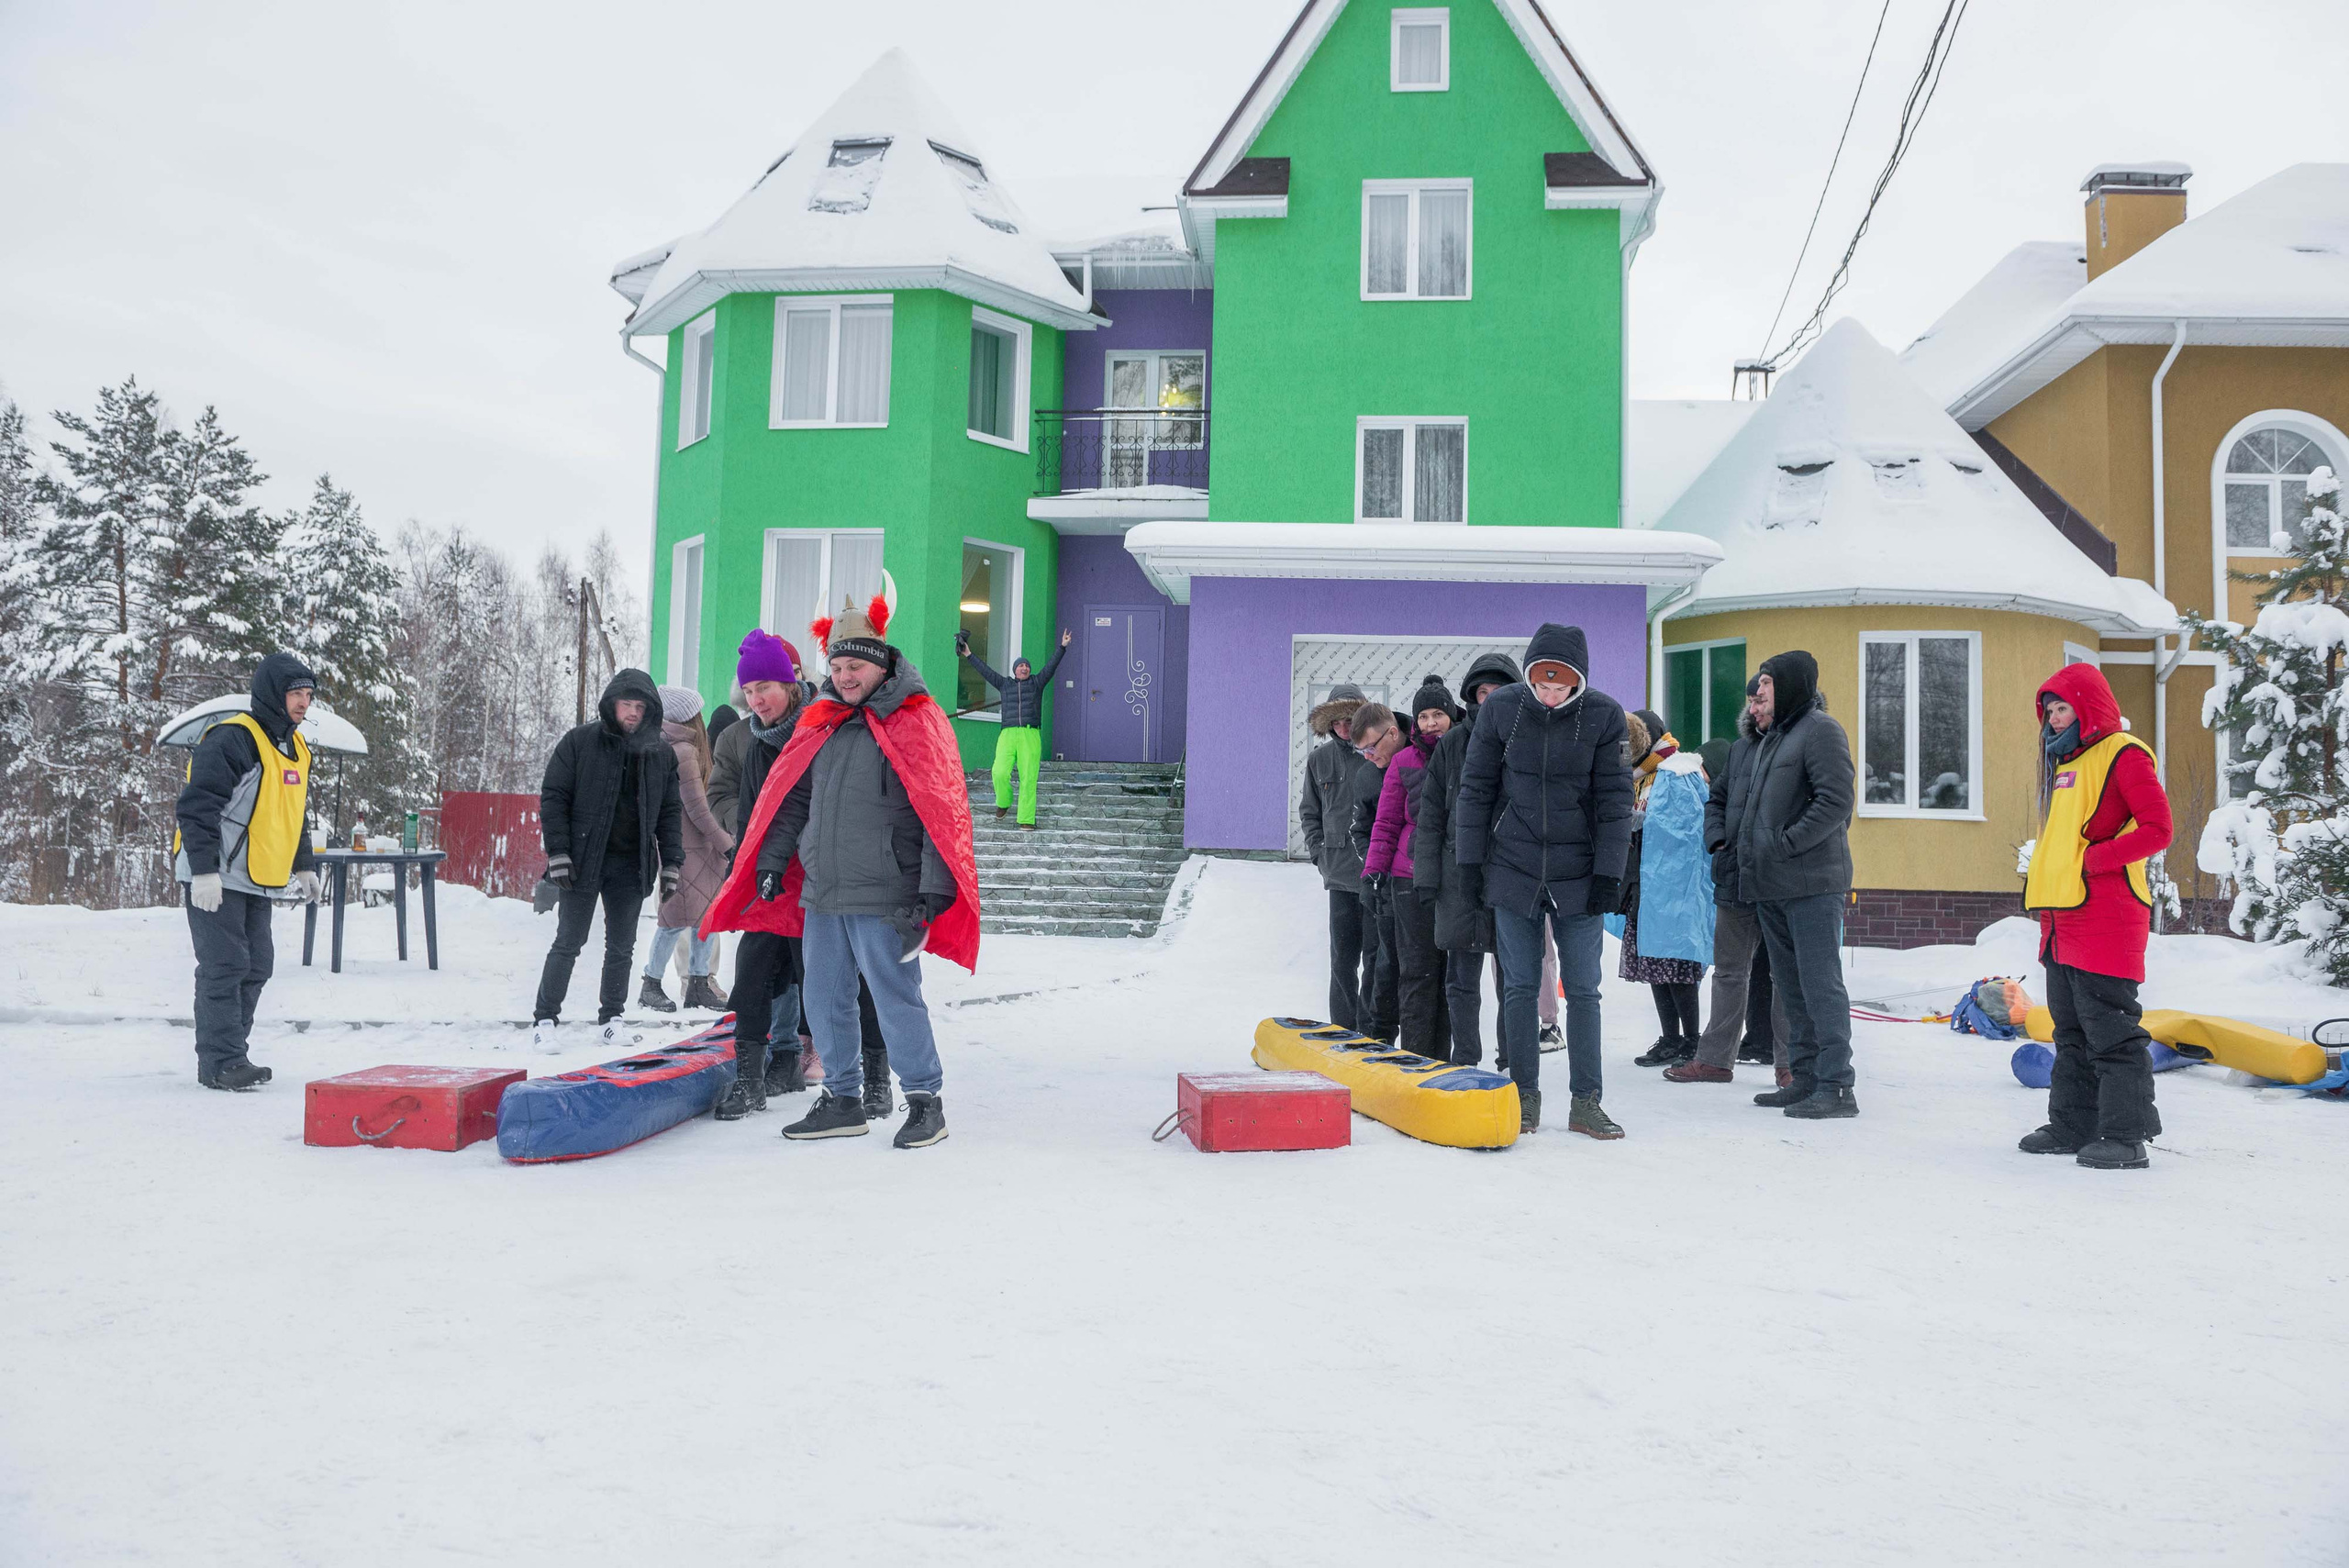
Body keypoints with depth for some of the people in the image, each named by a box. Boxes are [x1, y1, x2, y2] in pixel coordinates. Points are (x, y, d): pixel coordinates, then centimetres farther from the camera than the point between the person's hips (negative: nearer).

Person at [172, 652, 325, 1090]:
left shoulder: (296, 747, 14)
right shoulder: (231, 739, -16)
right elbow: (197, 806, -20)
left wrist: (303, 867, 24)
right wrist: (205, 870, -24)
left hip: (256, 881, 9)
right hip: (214, 879, -9)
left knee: (256, 967, 9)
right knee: (225, 966, -10)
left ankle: (227, 1059, 18)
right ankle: (222, 1061, -6)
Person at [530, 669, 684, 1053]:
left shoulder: (661, 754, 7)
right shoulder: (580, 743, -4)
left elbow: (670, 812, 12)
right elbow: (553, 797, -4)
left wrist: (672, 862, 6)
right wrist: (557, 852, -10)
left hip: (632, 866, 3)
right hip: (584, 862, -3)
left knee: (622, 947, 10)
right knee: (568, 943, -1)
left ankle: (611, 1019, 21)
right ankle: (545, 1020, 7)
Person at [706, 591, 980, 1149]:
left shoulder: (917, 721, -6)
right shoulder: (822, 722, 14)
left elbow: (943, 815, -11)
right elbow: (793, 798, 21)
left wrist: (933, 893, -17)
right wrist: (771, 863, 14)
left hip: (882, 898, -7)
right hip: (820, 894, 7)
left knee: (895, 998, -3)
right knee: (825, 999, 12)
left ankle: (926, 1101, 11)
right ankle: (843, 1101, 25)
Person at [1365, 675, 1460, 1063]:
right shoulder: (1405, 761, 4)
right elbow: (1387, 822, 7)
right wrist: (1374, 868, -3)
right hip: (1413, 876, -1)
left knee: (1452, 967, 7)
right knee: (1418, 968, -2)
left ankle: (1441, 1057, 16)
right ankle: (1415, 1056, 4)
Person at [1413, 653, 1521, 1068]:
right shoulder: (1452, 744, 7)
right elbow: (1430, 814, 8)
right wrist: (1426, 873, 2)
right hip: (1461, 872, 2)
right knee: (1462, 976, 5)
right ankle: (1465, 1061, 16)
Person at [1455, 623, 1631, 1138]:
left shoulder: (1604, 715, -7)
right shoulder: (1501, 708, -4)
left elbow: (1615, 799, -3)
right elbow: (1476, 787, 3)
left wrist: (1608, 872, -7)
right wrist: (1470, 862, 2)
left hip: (1579, 875, -1)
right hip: (1513, 871, 1)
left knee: (1583, 991, 3)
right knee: (1519, 988, 6)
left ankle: (1585, 1102, 12)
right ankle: (1525, 1096, 17)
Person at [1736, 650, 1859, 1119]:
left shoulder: (1821, 730, -9)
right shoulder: (1772, 737, 20)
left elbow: (1836, 802, -18)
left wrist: (1786, 844, -18)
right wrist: (1749, 849, 13)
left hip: (1812, 882, -9)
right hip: (1772, 886, 9)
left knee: (1820, 984, -7)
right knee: (1791, 986, 12)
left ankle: (1836, 1086, -3)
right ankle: (1805, 1077, 20)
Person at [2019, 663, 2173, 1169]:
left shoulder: (2123, 755, -7)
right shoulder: (2065, 762, 20)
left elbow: (2158, 828, -14)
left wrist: (2094, 860, -17)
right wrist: (2042, 880, 14)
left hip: (2105, 920, -9)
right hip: (2062, 918, 9)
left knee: (2110, 1032, -6)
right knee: (2072, 1032, 14)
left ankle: (2125, 1136, -1)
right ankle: (2074, 1126, 21)